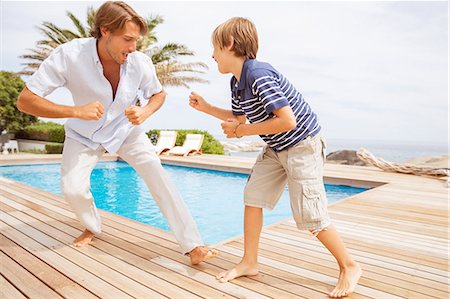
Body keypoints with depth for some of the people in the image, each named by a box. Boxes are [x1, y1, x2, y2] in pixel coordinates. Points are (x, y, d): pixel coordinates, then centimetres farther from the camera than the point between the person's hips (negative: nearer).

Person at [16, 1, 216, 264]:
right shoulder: (69, 55, -28)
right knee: (73, 188, -15)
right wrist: (75, 111, -41)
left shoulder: (140, 62, -23)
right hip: (84, 134, 0)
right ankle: (93, 227, 22)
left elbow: (159, 94, -3)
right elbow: (25, 100, -26)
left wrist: (146, 112, -26)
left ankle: (192, 245, -15)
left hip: (126, 130, 0)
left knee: (156, 172, -19)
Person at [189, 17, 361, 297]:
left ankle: (349, 267, 16)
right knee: (253, 197, 5)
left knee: (309, 215, -7)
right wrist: (205, 107, 12)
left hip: (303, 145, -9)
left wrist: (242, 131, -23)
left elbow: (287, 121, -31)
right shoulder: (237, 82, 4)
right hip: (276, 148, 9)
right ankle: (250, 262, 18)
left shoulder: (259, 75, -26)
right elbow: (239, 117, 19)